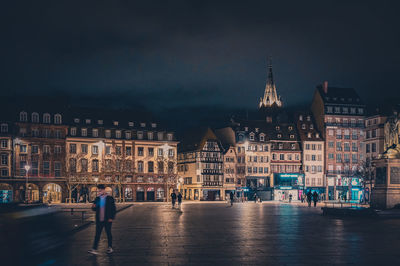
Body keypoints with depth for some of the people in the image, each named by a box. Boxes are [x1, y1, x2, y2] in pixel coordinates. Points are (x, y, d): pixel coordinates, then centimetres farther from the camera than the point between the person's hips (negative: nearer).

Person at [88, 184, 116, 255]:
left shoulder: (110, 198, -2)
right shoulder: (97, 199, 9)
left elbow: (114, 209, -1)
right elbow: (94, 209, 13)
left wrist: (112, 218, -9)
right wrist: (93, 207, -10)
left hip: (107, 220, -3)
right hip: (99, 220, 3)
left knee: (108, 233, 7)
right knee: (97, 234, -1)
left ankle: (110, 248, 19)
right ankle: (94, 249, -4)